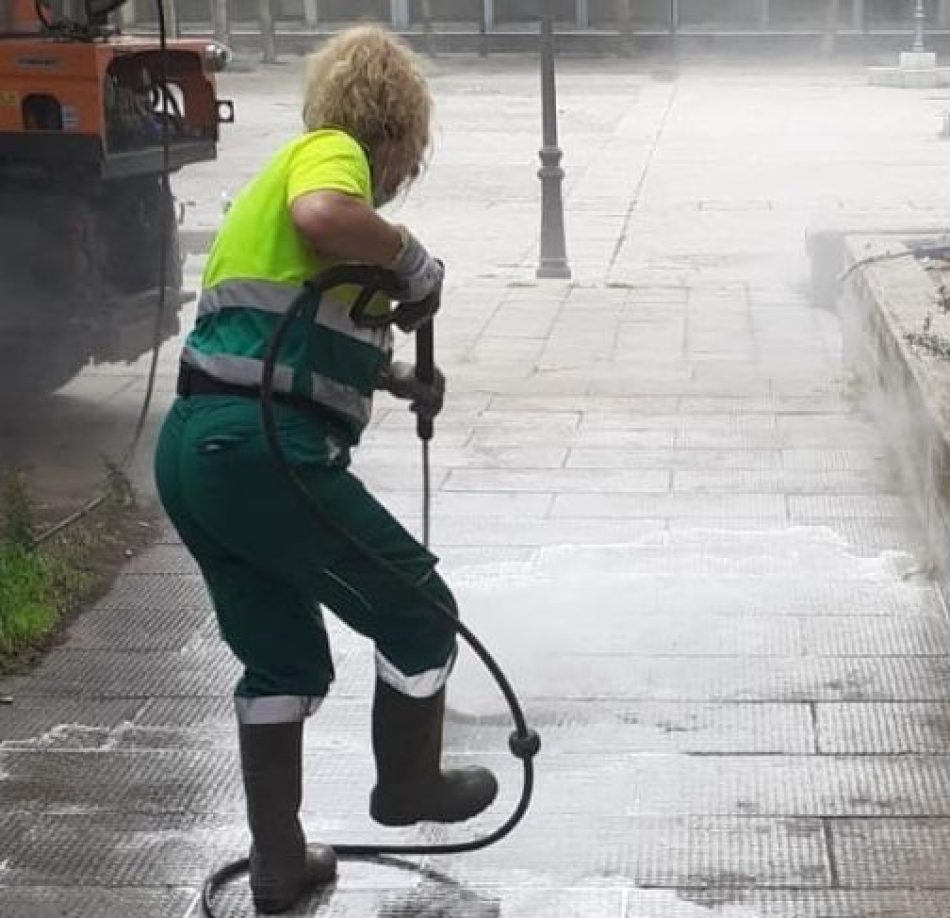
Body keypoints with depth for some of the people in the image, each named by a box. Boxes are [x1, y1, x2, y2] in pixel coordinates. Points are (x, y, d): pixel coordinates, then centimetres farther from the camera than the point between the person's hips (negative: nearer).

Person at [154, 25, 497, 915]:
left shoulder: (286, 171, 26)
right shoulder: (331, 151, -3)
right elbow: (324, 216, -29)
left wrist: (402, 379, 47)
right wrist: (412, 258, -11)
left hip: (193, 448, 10)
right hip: (261, 448, -10)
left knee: (282, 655, 21)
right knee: (418, 608, 10)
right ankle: (408, 786, 30)